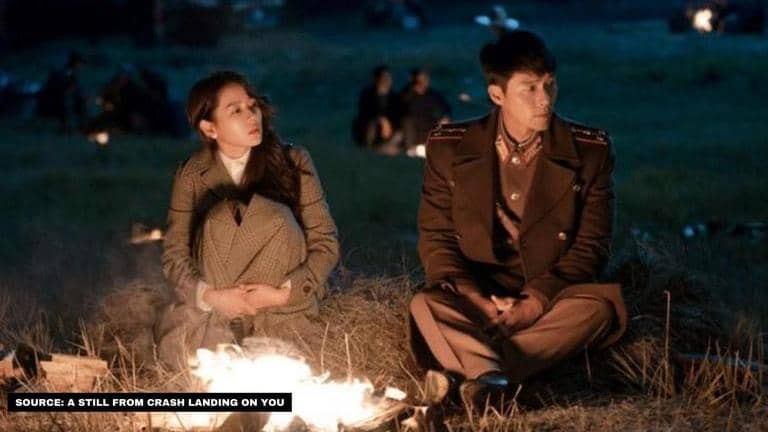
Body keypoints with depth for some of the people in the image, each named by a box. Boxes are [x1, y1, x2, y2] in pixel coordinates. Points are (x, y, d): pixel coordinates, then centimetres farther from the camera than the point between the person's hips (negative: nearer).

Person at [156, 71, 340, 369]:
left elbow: (326, 244, -5)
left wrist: (285, 293, -19)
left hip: (280, 304, 0)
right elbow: (174, 255, -4)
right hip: (215, 302, 0)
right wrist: (210, 296, -22)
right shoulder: (192, 176, -3)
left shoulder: (293, 162, -5)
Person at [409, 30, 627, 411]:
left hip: (551, 303, 0)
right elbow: (436, 240, 0)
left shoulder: (589, 151, -2)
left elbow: (590, 247, -3)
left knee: (601, 307, -32)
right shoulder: (449, 147, -1)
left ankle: (464, 372, -40)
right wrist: (478, 302, -18)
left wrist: (536, 302, -20)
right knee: (426, 306, -30)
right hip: (476, 300, 0)